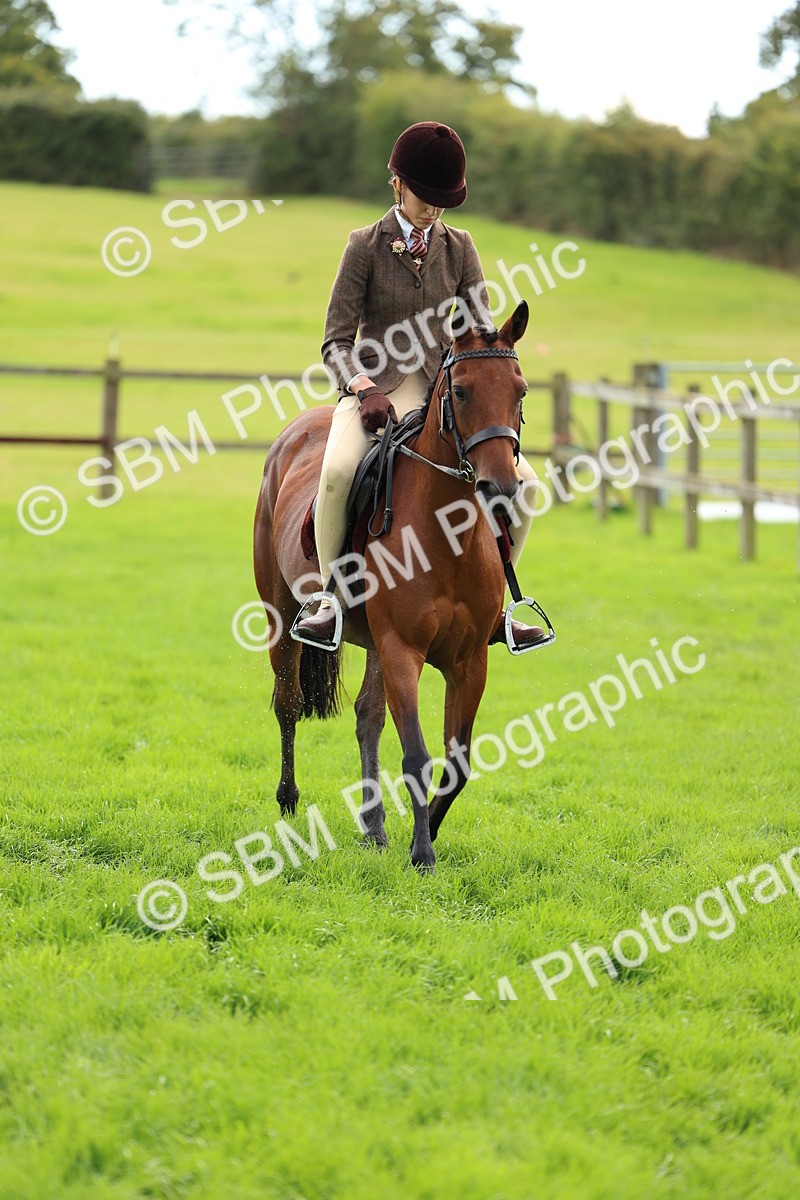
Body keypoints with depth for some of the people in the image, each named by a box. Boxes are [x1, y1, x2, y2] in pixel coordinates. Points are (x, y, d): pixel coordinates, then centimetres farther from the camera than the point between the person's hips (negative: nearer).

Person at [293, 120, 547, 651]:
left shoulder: (459, 247, 8)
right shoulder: (366, 246, -2)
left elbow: (481, 330, 6)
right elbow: (336, 342, -5)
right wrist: (365, 390, -22)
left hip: (442, 392, 4)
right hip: (375, 388, -4)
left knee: (523, 483, -12)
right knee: (339, 470, -36)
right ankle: (332, 597, -19)